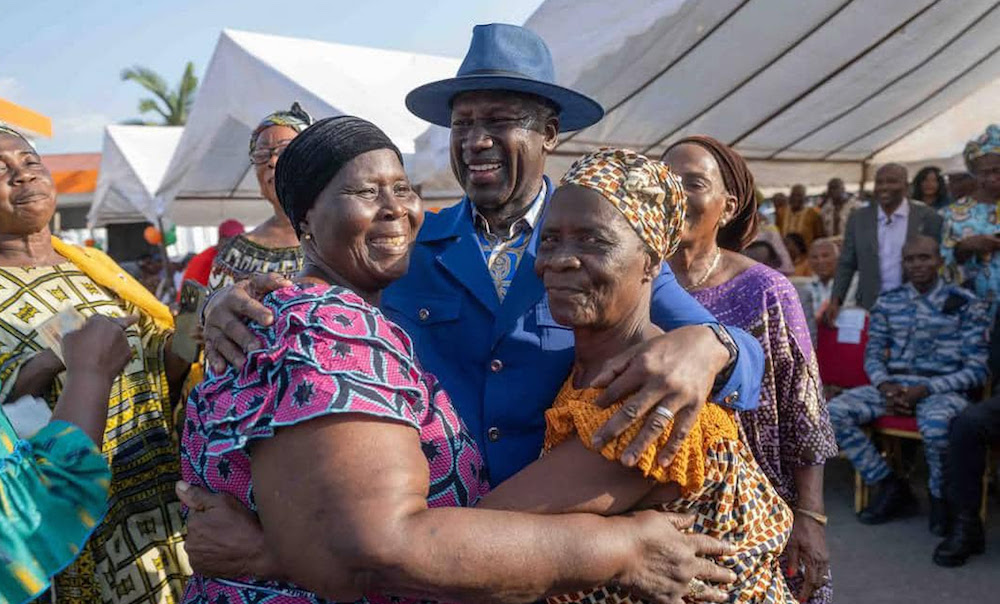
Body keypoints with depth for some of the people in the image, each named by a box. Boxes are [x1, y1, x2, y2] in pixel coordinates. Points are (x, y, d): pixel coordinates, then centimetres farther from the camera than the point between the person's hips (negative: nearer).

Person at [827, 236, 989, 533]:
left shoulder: (966, 305, 1)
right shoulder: (888, 302, 12)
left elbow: (977, 370, -3)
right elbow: (873, 354, 13)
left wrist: (925, 390, -16)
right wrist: (885, 386, -10)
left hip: (943, 388, -4)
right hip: (894, 384, 4)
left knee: (935, 425, -39)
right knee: (835, 412, -20)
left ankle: (940, 497, -6)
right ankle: (891, 487, -4)